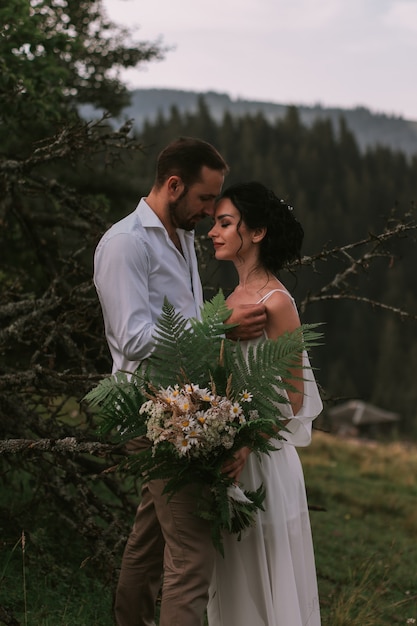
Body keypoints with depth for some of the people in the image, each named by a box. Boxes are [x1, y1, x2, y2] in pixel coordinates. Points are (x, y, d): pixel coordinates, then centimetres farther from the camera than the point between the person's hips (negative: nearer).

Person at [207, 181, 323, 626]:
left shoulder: (275, 302, -15)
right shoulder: (234, 297, 10)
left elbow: (292, 397, -15)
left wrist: (246, 444, -26)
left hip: (261, 459, -8)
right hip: (228, 455, 8)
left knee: (265, 579, 4)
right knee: (233, 577, 15)